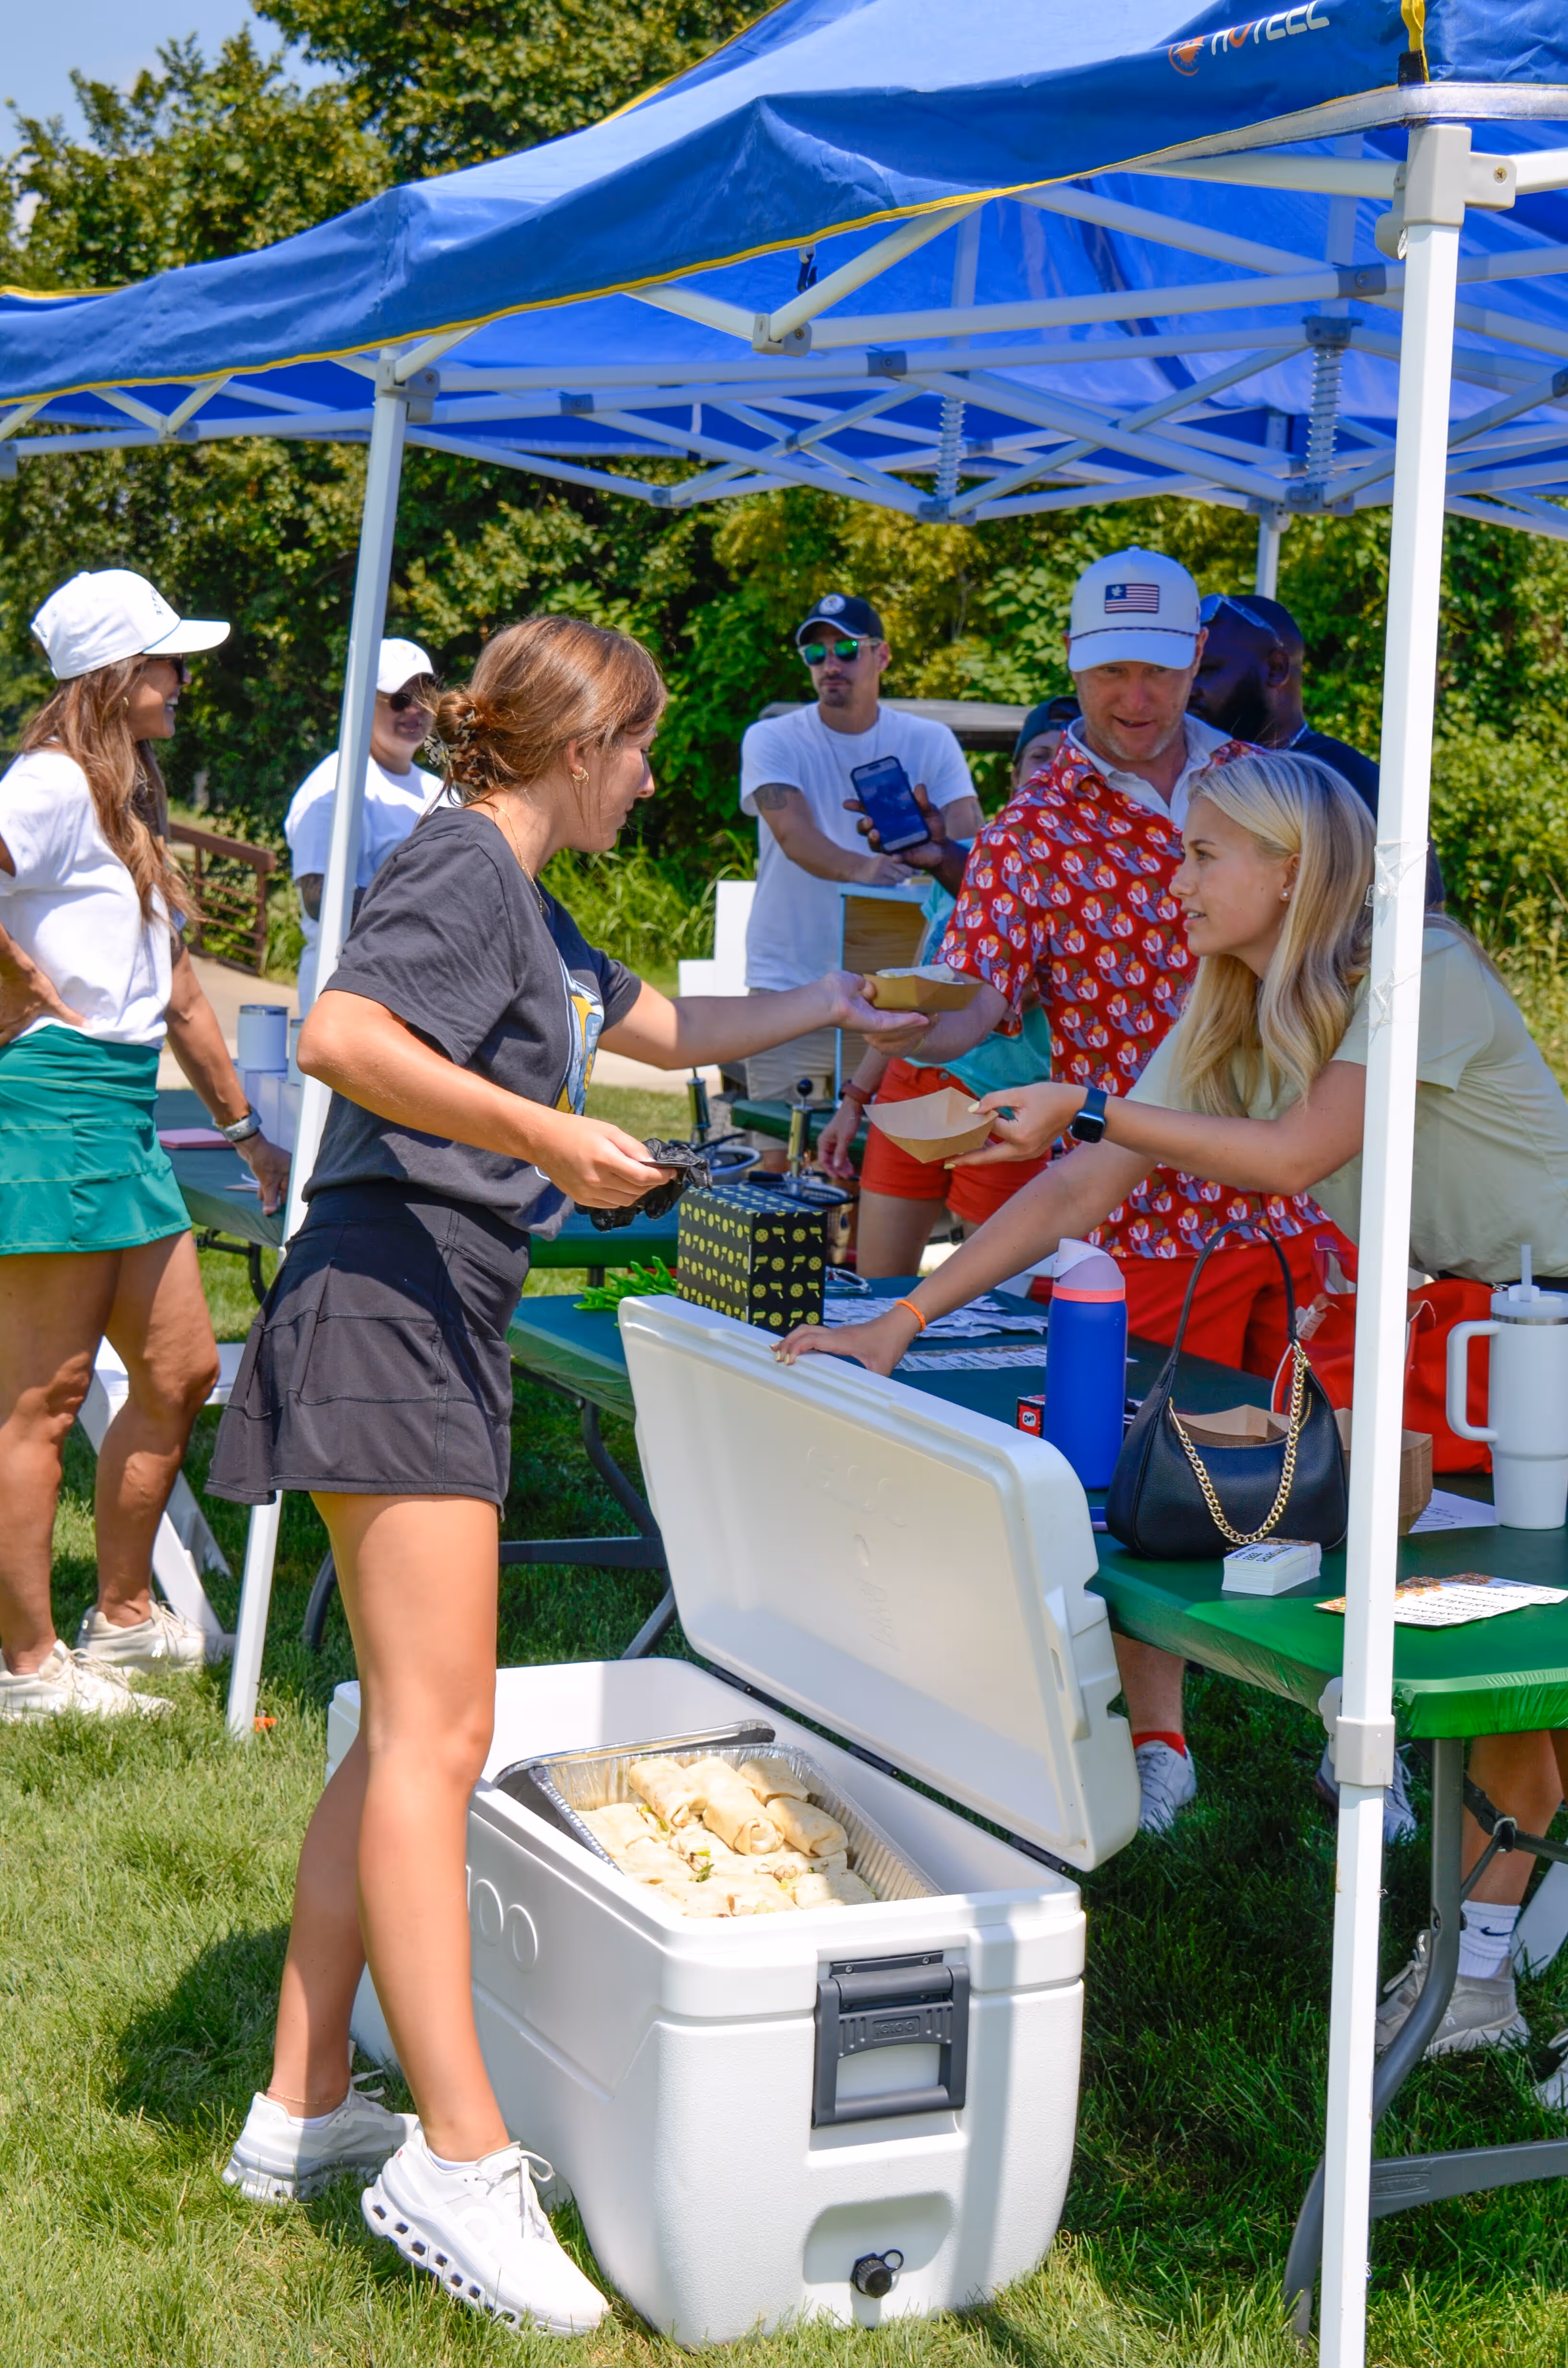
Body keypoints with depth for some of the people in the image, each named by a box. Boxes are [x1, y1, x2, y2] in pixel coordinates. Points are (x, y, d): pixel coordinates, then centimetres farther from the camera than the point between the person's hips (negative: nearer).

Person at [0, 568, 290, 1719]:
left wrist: (245, 1126, 26)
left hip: (123, 1108, 10)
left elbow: (177, 985, 25)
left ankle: (124, 1617, 27)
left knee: (182, 1371, 14)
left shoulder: (131, 802, 20)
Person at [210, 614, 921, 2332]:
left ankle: (303, 2109, 17)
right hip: (388, 1304, -11)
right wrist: (547, 1134, -23)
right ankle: (459, 2158, -14)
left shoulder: (526, 903, 23)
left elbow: (668, 1030, 39)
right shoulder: (461, 865, -7)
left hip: (443, 1330, 11)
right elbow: (341, 1035, -24)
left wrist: (837, 1009, 46)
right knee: (432, 1734, -14)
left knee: (413, 1735, 11)